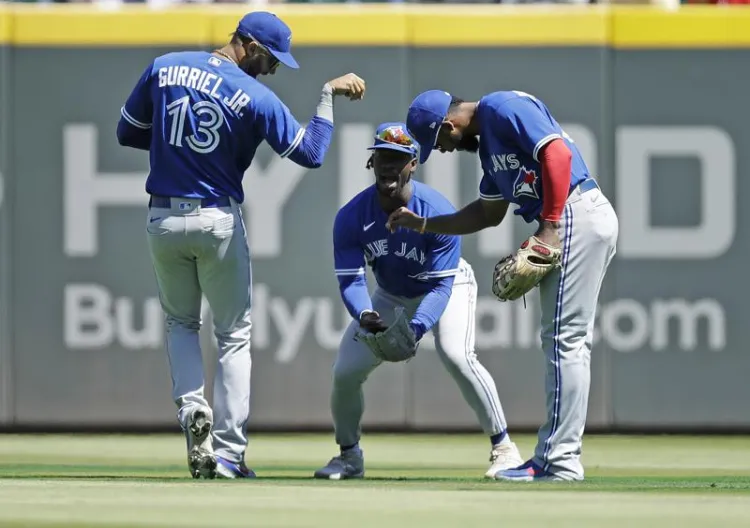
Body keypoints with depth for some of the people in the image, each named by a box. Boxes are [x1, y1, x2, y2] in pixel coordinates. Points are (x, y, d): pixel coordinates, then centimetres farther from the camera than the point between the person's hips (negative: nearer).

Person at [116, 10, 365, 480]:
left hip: (163, 220, 3)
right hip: (218, 222, -3)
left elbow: (128, 133, 8)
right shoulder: (255, 98, -13)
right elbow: (311, 152, -10)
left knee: (182, 322, 23)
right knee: (234, 335, 11)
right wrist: (329, 94, -2)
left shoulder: (165, 69, 0)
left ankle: (192, 407, -5)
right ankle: (228, 455, 4)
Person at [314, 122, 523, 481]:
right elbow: (350, 280, -24)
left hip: (448, 285, -4)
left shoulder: (439, 213, -32)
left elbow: (442, 286, -32)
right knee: (345, 370, -8)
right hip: (390, 296, 4)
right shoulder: (350, 217, -23)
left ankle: (503, 447, -19)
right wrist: (364, 316, -48)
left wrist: (415, 328, -49)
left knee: (456, 356, -31)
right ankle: (349, 456, 18)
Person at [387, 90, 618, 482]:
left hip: (578, 215, -11)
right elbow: (489, 213, 31)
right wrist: (422, 224, 30)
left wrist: (550, 226, -22)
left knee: (564, 340, -10)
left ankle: (560, 462, -10)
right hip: (589, 225, 11)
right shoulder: (486, 140, 22)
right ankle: (552, 455, 14)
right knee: (569, 342, 11)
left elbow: (558, 154, -20)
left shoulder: (503, 109, -8)